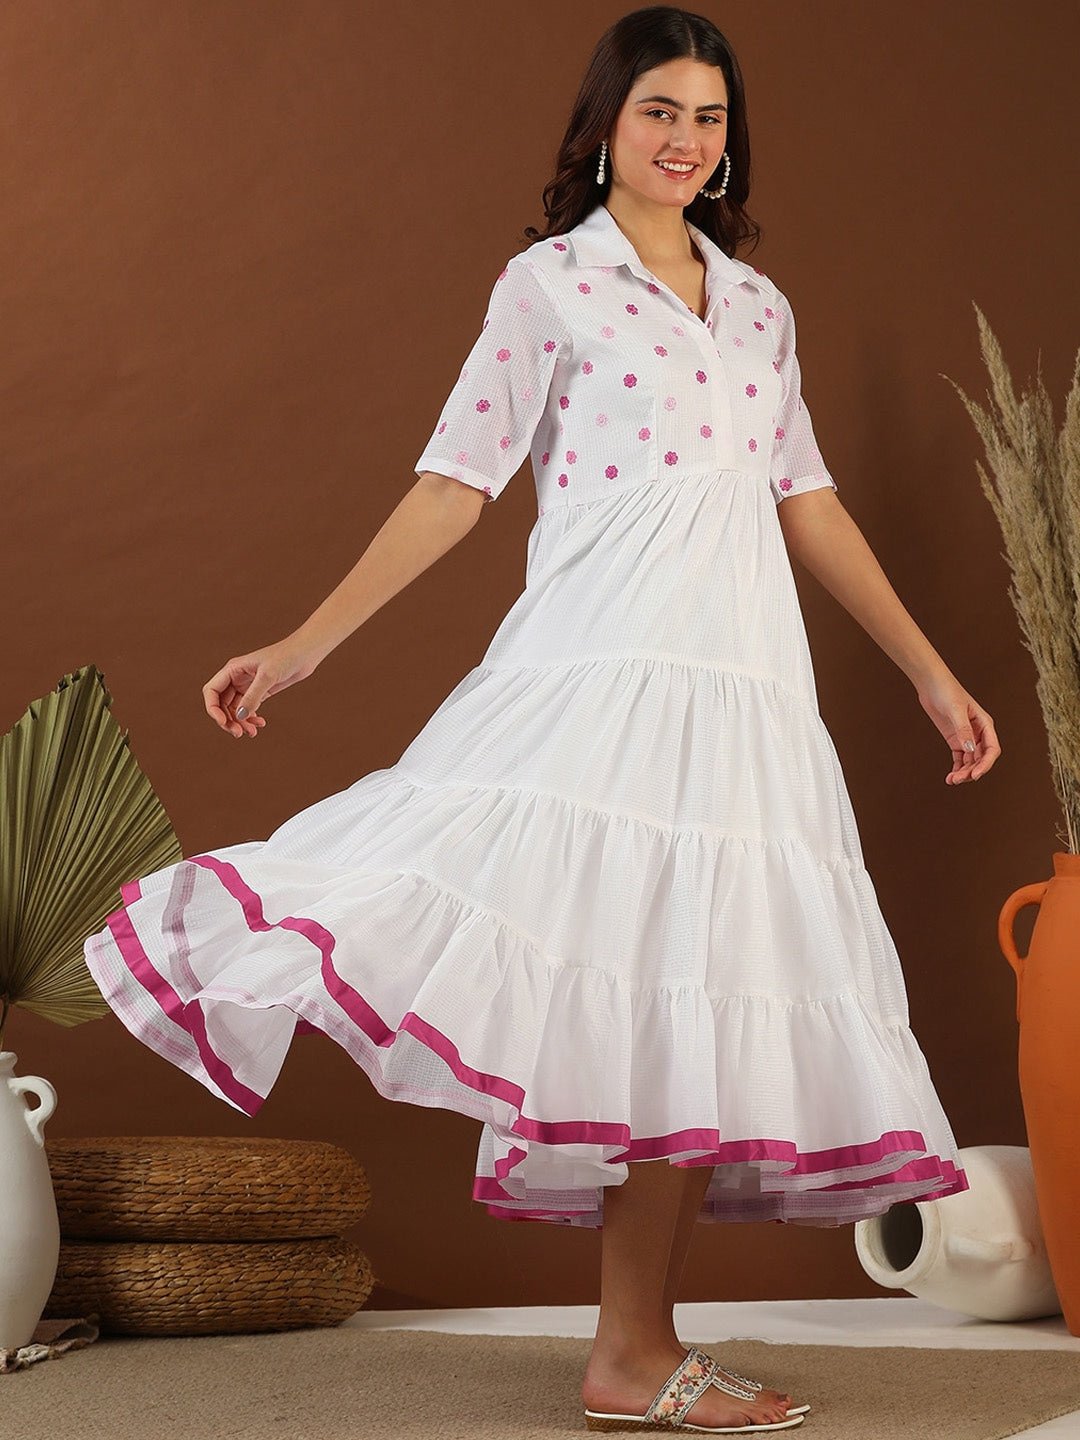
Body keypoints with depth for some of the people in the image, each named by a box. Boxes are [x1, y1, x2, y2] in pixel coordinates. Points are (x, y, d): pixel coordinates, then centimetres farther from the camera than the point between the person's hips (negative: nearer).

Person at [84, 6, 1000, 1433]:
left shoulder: (758, 302, 20)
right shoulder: (549, 283, 5)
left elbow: (807, 500, 22)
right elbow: (455, 483, 1)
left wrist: (929, 669, 20)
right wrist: (302, 646, -6)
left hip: (745, 683, 5)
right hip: (605, 663, -5)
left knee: (698, 996, 2)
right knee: (646, 993, -18)